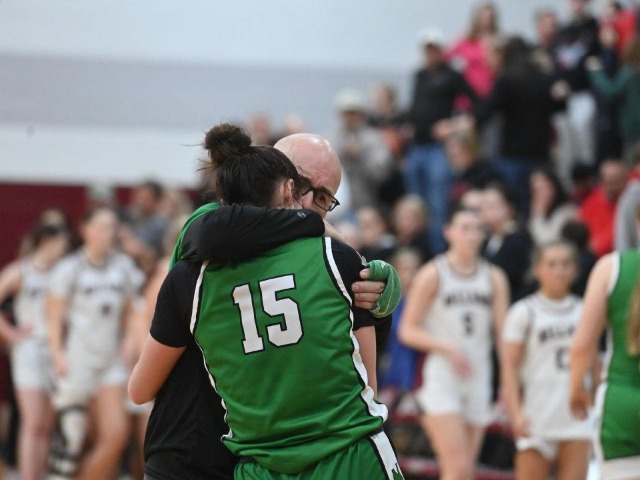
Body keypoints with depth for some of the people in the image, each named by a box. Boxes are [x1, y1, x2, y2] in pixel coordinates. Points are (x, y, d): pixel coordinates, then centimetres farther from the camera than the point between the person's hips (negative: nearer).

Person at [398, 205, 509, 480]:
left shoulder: (494, 279, 8)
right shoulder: (432, 275, -2)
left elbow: (504, 332, 4)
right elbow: (407, 331, -3)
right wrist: (447, 347, -17)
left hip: (478, 380, 4)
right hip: (442, 378, -4)